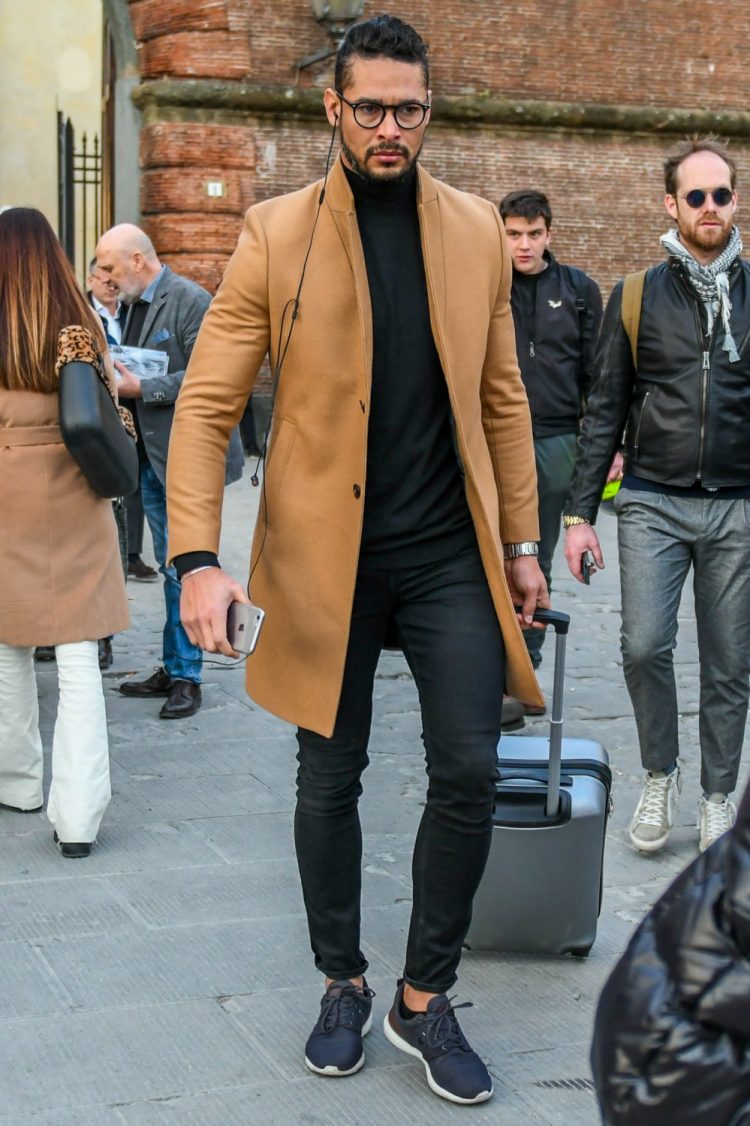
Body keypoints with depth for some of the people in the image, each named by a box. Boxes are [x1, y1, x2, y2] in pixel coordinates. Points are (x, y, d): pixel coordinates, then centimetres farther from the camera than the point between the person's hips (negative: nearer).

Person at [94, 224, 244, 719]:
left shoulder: (191, 301, -13)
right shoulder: (135, 305, 13)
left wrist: (141, 388, -20)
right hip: (153, 455, 8)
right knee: (171, 567, 14)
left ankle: (188, 677, 5)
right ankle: (173, 669, 22)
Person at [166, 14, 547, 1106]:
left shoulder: (476, 230, 4)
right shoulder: (278, 235, -5)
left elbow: (501, 396, 10)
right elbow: (206, 405, -8)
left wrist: (521, 542, 8)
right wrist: (198, 557, -20)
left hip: (451, 554, 2)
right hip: (326, 555, -2)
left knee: (469, 773, -1)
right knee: (331, 780, 10)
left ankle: (425, 999, 17)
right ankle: (343, 985, 30)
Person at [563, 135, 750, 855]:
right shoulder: (637, 298, 4)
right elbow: (605, 412, 5)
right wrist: (579, 512, 0)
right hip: (654, 503, -1)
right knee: (644, 646, -11)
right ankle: (659, 777, 13)